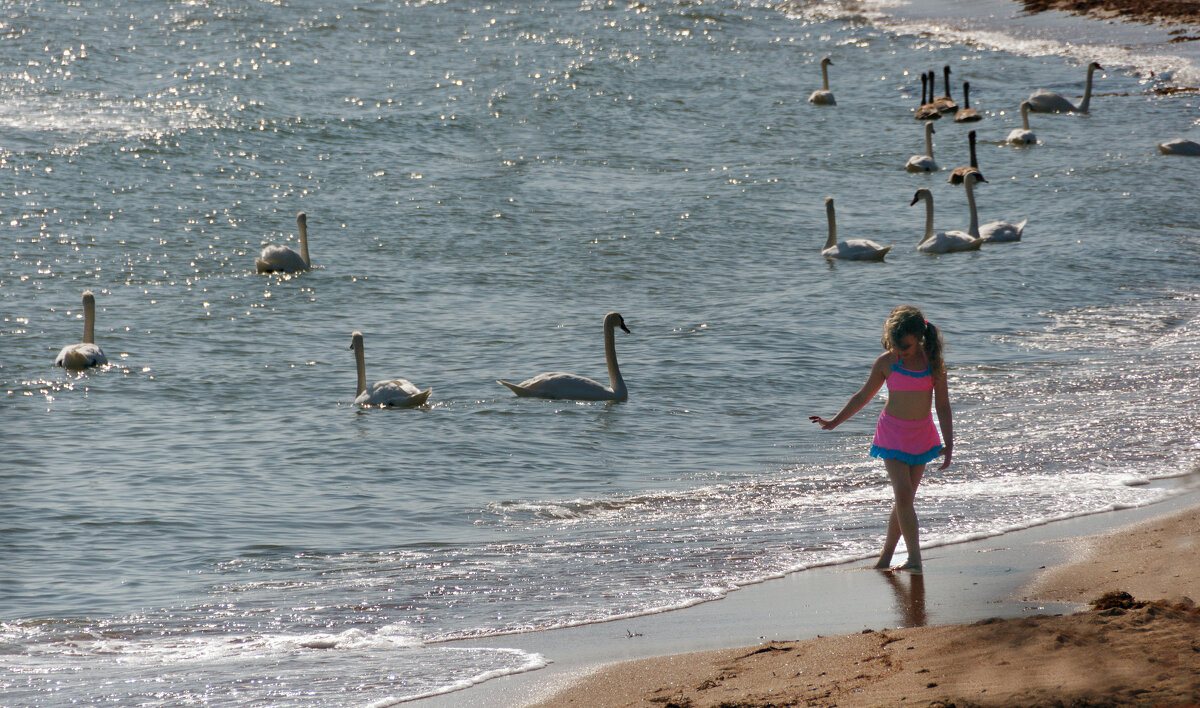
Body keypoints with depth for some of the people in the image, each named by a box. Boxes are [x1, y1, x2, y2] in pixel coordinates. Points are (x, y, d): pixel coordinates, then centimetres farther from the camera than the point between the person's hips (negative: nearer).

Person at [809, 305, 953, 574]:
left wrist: (948, 444, -3)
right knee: (903, 494, -14)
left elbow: (943, 405, 1)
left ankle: (885, 559, 16)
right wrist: (833, 423, 7)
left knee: (905, 498, 5)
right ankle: (915, 559, -15)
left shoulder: (933, 363, -4)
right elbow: (863, 396, 7)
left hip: (922, 435, 2)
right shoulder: (886, 362, -5)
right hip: (893, 434, -2)